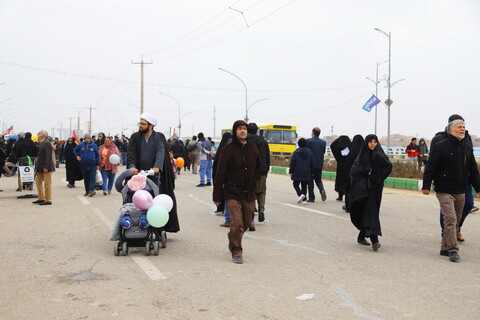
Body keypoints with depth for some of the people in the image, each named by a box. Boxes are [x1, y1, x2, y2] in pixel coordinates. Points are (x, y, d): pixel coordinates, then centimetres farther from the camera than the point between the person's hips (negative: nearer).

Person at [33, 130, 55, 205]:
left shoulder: (47, 143, -13)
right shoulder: (40, 143, 16)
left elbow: (48, 156, -19)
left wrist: (46, 167, -23)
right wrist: (36, 168, 16)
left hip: (46, 167, -10)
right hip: (40, 167, 10)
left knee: (47, 184, -5)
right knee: (38, 181, 15)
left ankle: (48, 200, 1)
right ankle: (41, 198, 23)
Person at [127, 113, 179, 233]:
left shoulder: (159, 137, 2)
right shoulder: (135, 137, 7)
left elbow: (161, 152, -13)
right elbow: (131, 153, -5)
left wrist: (157, 167, -32)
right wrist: (132, 166, -26)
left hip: (155, 174, -1)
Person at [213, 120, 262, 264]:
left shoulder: (253, 148, 6)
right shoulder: (228, 149, -7)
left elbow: (259, 166, 24)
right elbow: (220, 175, -6)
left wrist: (253, 180, 9)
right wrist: (217, 196, -6)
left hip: (249, 193, 5)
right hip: (232, 193, -5)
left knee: (246, 222, 13)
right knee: (237, 223, -12)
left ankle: (233, 242, 38)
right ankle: (236, 252, 4)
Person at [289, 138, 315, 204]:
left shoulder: (295, 152, -8)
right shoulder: (309, 152, 2)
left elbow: (292, 163, -7)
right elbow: (312, 163, 7)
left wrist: (291, 171, 1)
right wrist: (312, 172, 16)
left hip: (297, 173, -3)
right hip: (306, 173, 3)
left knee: (296, 184, 9)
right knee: (304, 186, 11)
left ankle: (301, 194, -16)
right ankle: (304, 199, 7)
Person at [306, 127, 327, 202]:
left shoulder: (308, 141, -10)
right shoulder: (323, 142, 2)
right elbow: (323, 152, 6)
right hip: (319, 164, 4)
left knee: (310, 181, 6)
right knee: (318, 179, 17)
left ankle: (311, 198, 5)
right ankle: (322, 190, -11)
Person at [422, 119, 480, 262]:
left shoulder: (467, 148, 11)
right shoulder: (440, 147, -6)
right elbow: (430, 168, -7)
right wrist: (426, 186, -11)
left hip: (460, 192, 6)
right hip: (444, 191, -6)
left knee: (456, 221, 10)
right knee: (450, 219, -15)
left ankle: (445, 248, 21)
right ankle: (452, 250, -9)